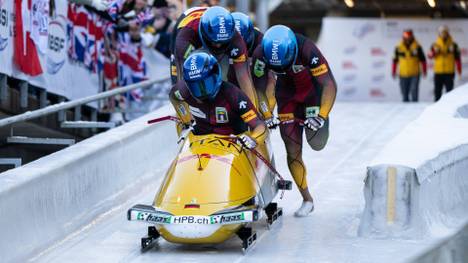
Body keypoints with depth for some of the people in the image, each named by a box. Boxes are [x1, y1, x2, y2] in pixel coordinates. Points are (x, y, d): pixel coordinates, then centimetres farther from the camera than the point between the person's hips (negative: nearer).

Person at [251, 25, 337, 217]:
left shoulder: (306, 50, -36)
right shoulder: (261, 54, -27)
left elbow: (330, 85, -36)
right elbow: (258, 88, -14)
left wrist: (322, 116, -46)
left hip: (313, 88, -2)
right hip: (287, 92, 2)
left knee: (316, 143, -13)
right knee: (292, 149, -5)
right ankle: (307, 199, 10)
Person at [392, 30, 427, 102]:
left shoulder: (417, 47, 0)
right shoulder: (399, 48, 4)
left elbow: (422, 59, 5)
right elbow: (395, 60, 12)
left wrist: (424, 70, 2)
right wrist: (393, 71, 10)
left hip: (414, 74, -2)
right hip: (403, 74, 2)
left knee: (414, 91, -10)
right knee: (404, 92, 4)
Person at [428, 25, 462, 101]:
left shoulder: (453, 45, 5)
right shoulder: (435, 45, 6)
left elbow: (457, 58, 6)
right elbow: (430, 56, -4)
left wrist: (459, 70, 0)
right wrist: (434, 52, -24)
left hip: (449, 72, -1)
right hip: (438, 72, 1)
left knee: (449, 90, -3)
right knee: (437, 90, 4)